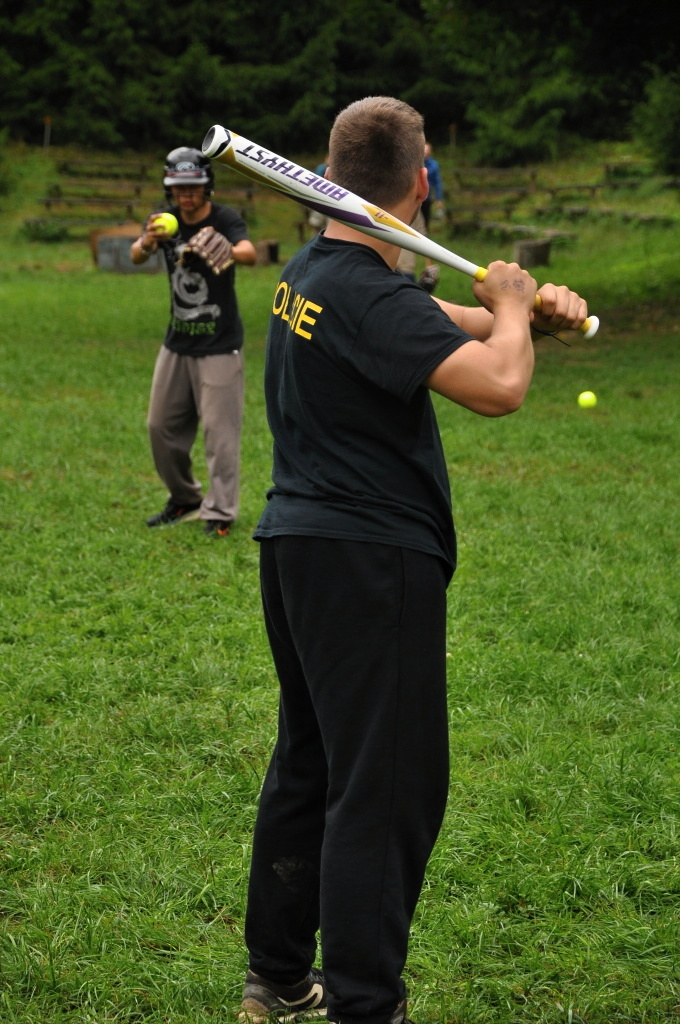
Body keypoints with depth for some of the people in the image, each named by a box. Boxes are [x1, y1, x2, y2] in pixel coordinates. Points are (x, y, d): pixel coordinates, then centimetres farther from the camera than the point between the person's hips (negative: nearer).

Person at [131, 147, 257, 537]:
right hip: (177, 342, 6)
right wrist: (147, 242, -42)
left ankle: (221, 512, 1)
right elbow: (135, 256, -18)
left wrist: (226, 251, -59)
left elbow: (250, 253, -36)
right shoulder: (166, 219, -2)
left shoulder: (226, 219, -16)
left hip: (220, 344, -6)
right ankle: (185, 500, 28)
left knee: (220, 429, -6)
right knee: (162, 426, 11)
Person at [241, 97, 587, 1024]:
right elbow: (497, 385, -31)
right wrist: (512, 306, -10)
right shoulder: (369, 295, -21)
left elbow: (441, 323, 19)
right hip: (368, 563, -10)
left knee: (308, 767, 18)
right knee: (387, 788, -6)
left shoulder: (312, 272, 9)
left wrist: (531, 309, 0)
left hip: (298, 550, 10)